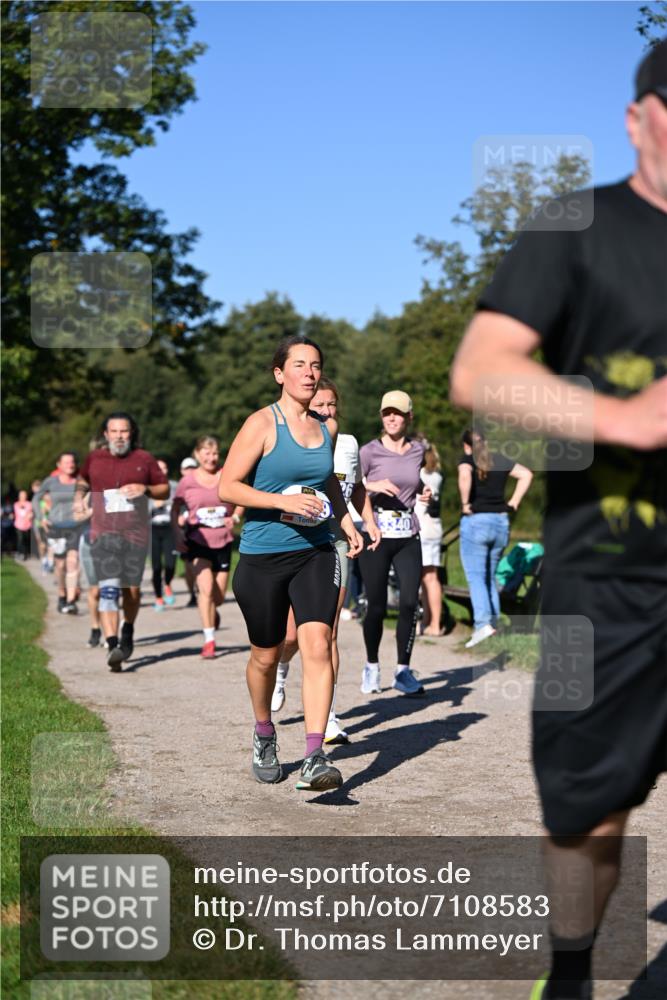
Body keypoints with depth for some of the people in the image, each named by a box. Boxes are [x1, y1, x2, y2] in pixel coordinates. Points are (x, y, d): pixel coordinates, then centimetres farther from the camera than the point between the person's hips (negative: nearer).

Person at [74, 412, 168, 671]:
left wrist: (145, 489, -10)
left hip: (135, 533, 1)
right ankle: (112, 645, -20)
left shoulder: (144, 459, 4)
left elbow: (165, 490, 9)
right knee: (108, 589, -14)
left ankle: (128, 630, 36)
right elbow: (83, 479, 27)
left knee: (132, 590, 7)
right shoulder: (94, 458, 6)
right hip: (103, 533, -1)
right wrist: (79, 495, 7)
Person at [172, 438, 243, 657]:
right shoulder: (188, 481, -2)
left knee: (219, 596, 7)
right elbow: (175, 509, 7)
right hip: (198, 541, -2)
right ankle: (209, 641, -11)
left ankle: (211, 611, 46)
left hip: (223, 541, 2)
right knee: (206, 588, -17)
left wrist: (235, 517, -8)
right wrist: (178, 533, -5)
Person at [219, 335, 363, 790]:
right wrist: (284, 501, -21)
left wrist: (346, 519, 15)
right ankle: (264, 735, 38)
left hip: (316, 553, 3)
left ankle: (315, 758, -17)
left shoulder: (327, 427, 8)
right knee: (266, 655, 10)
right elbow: (227, 487, -12)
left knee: (318, 645, -15)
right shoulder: (263, 424, -7)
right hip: (262, 557, -3)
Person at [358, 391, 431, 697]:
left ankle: (403, 671, 1)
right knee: (377, 606, -1)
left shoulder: (418, 449, 10)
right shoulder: (370, 451, -3)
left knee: (409, 603, -8)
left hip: (408, 537, 3)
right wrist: (372, 486, -20)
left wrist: (424, 495, 9)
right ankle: (371, 666, 20)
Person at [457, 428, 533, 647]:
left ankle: (483, 623, -20)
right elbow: (526, 474, 13)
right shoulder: (499, 460, 13)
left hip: (475, 521, -5)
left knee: (476, 577, -6)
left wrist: (465, 503, -14)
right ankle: (494, 620, 10)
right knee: (490, 576, 16)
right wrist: (513, 503, 12)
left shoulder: (468, 459, -2)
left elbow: (464, 475, -24)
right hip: (501, 522, 5)